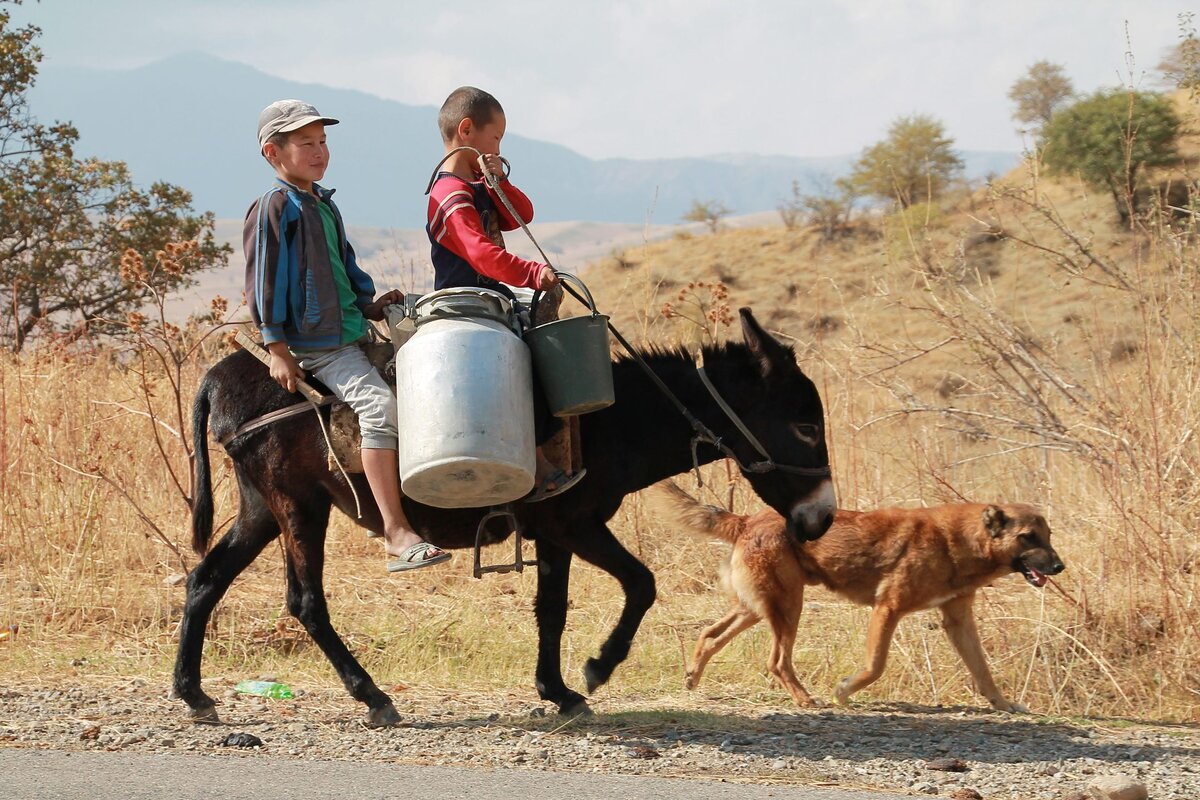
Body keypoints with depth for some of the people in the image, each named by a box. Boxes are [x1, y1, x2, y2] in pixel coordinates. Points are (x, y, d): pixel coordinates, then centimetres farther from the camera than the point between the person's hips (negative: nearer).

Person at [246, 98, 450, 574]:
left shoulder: (324, 204, 18)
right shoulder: (275, 207, -8)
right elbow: (263, 280, -11)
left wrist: (370, 304, 14)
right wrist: (278, 350, -15)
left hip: (353, 334, 10)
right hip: (315, 344, -10)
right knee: (379, 405, -26)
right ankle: (396, 535, -32)